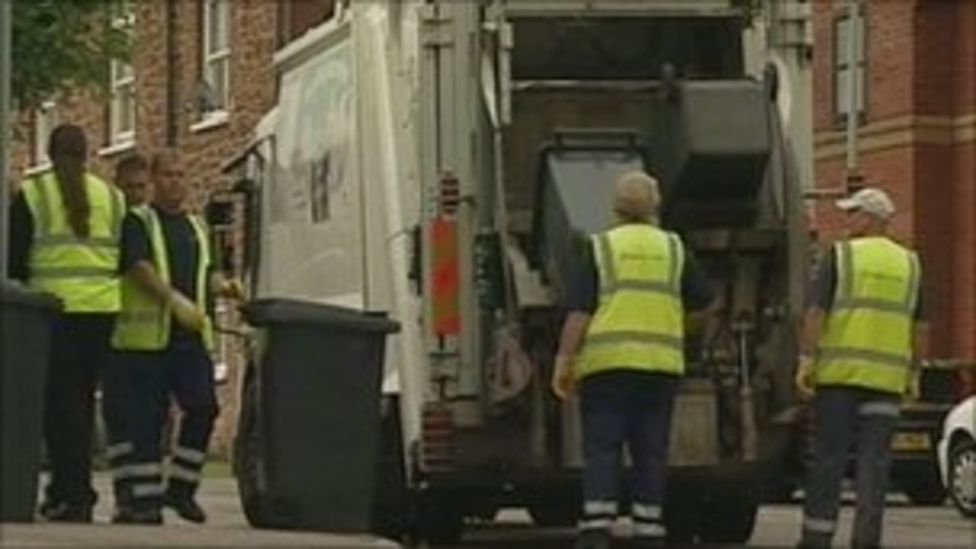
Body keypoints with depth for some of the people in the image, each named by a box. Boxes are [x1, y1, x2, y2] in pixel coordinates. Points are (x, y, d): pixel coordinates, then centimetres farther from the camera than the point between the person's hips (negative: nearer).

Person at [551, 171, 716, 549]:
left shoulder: (600, 248, 3)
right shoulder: (673, 249, 10)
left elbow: (579, 311, -5)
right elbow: (705, 303, 15)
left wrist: (564, 360, -3)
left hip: (606, 363, -2)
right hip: (660, 365, 2)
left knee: (602, 450, -2)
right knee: (651, 453, 6)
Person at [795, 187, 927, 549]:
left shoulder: (841, 255, 0)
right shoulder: (909, 264, 11)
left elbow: (817, 312, -8)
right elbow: (919, 327, 9)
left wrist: (806, 361, -7)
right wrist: (913, 371, 14)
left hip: (839, 371, -2)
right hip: (887, 378, 3)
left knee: (829, 455, 1)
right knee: (874, 460, 2)